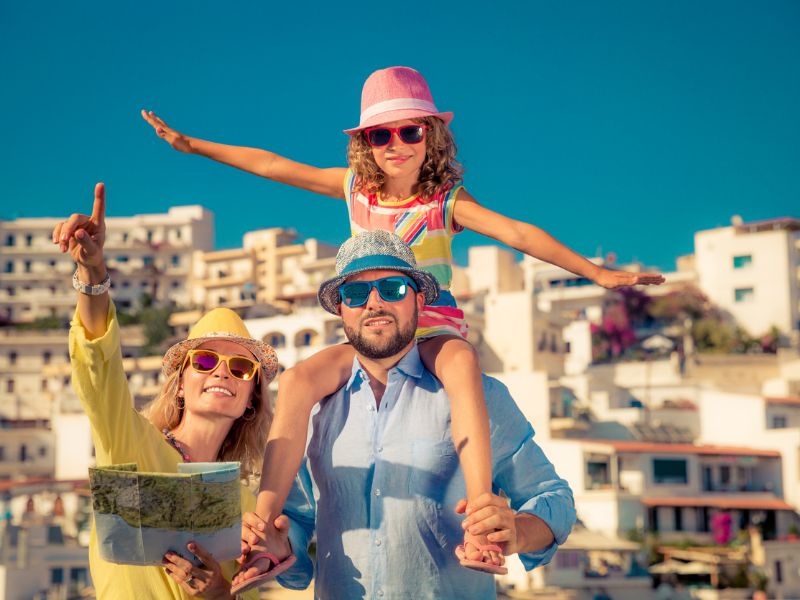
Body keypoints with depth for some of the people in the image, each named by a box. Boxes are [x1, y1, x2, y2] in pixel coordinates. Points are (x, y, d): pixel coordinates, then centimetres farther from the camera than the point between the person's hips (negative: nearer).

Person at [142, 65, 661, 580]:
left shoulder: (447, 202, -5)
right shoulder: (354, 188, 6)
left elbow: (518, 233, -16)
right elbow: (270, 165, 9)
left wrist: (595, 272, -25)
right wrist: (191, 144, 11)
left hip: (434, 328, -3)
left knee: (462, 366, -39)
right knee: (298, 380, -24)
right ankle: (263, 524, -24)